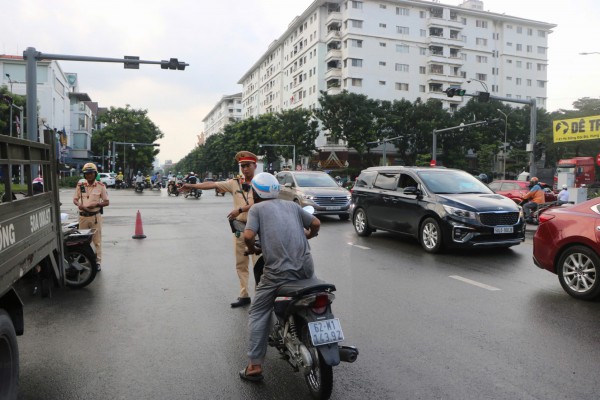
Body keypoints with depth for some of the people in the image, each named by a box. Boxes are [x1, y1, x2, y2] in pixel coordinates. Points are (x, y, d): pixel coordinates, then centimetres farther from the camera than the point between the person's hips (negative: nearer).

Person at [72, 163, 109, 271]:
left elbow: (106, 202, 3)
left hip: (95, 216, -2)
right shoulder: (80, 185, 6)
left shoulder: (100, 186, 0)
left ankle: (97, 262, 7)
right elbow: (75, 199, 12)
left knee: (97, 241, 1)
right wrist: (79, 205, -11)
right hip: (83, 216, 2)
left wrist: (96, 204, -16)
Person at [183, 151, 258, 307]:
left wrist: (240, 209, -29)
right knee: (240, 264, 12)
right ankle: (244, 295, 24)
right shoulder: (235, 183, 6)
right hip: (239, 228, 5)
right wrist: (191, 185, 0)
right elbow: (212, 184, 4)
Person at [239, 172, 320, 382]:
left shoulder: (256, 208, 5)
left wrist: (253, 249, 12)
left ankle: (255, 366, 9)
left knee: (258, 314, 11)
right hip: (305, 268, 5)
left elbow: (248, 236, -9)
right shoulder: (292, 205, 18)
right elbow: (316, 223, 15)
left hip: (278, 271, -4)